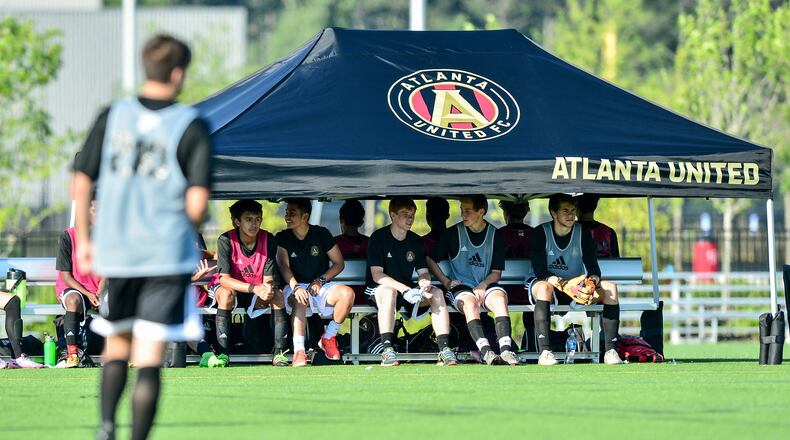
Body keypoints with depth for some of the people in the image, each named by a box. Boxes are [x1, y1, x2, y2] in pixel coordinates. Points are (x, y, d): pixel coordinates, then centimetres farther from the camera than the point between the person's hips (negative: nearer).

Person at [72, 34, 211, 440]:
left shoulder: (112, 117, 3)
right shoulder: (191, 126, -6)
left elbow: (81, 182, 3)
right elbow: (197, 201, -11)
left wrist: (84, 240, 14)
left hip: (114, 251, 3)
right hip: (167, 255, -3)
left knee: (117, 344, 20)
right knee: (149, 359, -2)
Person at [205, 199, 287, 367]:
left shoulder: (268, 240, -12)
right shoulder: (226, 240, -21)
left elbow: (268, 279, -12)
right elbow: (224, 279, -26)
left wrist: (268, 288, -38)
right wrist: (254, 288, -39)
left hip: (258, 289, 3)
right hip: (230, 287, -3)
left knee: (277, 295, -25)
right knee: (226, 294, -36)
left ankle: (279, 353, -24)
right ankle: (222, 354, -36)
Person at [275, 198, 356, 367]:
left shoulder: (321, 234, 3)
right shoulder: (283, 238, 2)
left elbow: (339, 263, 6)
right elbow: (284, 266, -11)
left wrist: (321, 280, -11)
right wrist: (296, 287, -31)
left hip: (320, 287, 2)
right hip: (294, 287, -2)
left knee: (347, 293, -28)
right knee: (300, 300, -38)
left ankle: (328, 338, -8)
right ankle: (299, 352, -46)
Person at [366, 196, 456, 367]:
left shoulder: (416, 241, 7)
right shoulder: (379, 238, -10)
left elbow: (423, 272, 7)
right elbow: (377, 275, -18)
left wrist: (424, 283, -20)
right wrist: (403, 289, -32)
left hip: (407, 288, 5)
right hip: (378, 288, -5)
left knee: (436, 293, -20)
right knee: (389, 292, -40)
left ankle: (444, 349, -28)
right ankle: (387, 350, -43)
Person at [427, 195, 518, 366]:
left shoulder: (495, 235, 8)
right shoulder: (453, 233, 5)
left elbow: (496, 272, 9)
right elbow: (431, 260, 12)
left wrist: (482, 286, -10)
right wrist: (446, 282, 0)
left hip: (486, 285, 1)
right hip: (460, 287, -1)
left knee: (499, 297, -32)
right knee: (470, 302, -35)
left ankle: (505, 349, -46)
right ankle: (485, 351, -51)